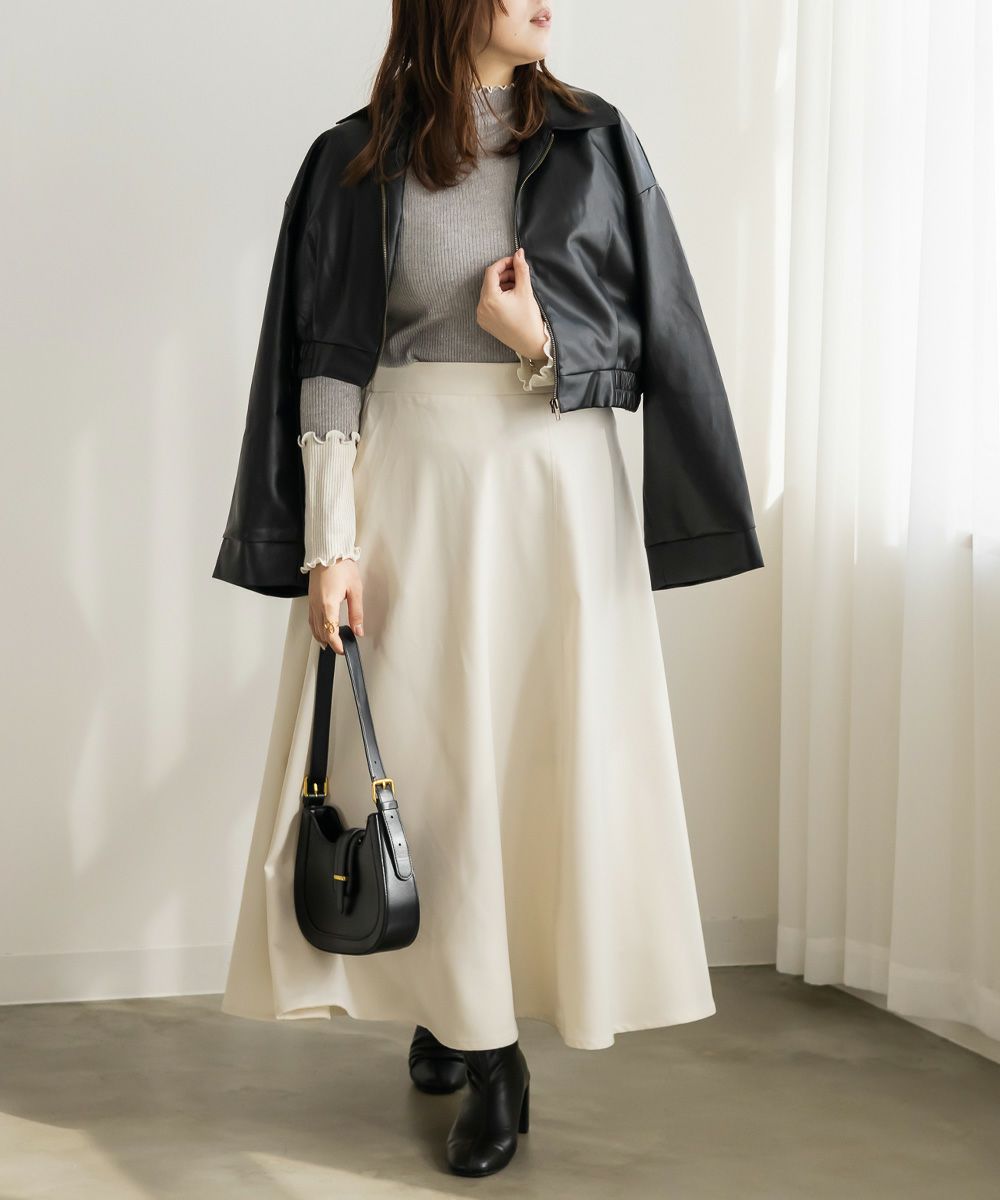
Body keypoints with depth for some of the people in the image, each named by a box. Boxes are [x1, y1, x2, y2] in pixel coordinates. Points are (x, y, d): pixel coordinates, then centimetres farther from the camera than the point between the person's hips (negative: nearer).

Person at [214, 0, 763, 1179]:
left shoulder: (594, 143, 5)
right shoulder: (359, 160, 2)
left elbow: (646, 333, 5)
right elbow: (328, 358, -1)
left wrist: (543, 346, -15)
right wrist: (329, 540, -9)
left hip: (557, 480, 1)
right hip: (411, 475, -1)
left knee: (552, 750, 1)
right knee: (423, 755, 1)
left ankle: (475, 1013, 19)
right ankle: (481, 1045, 16)